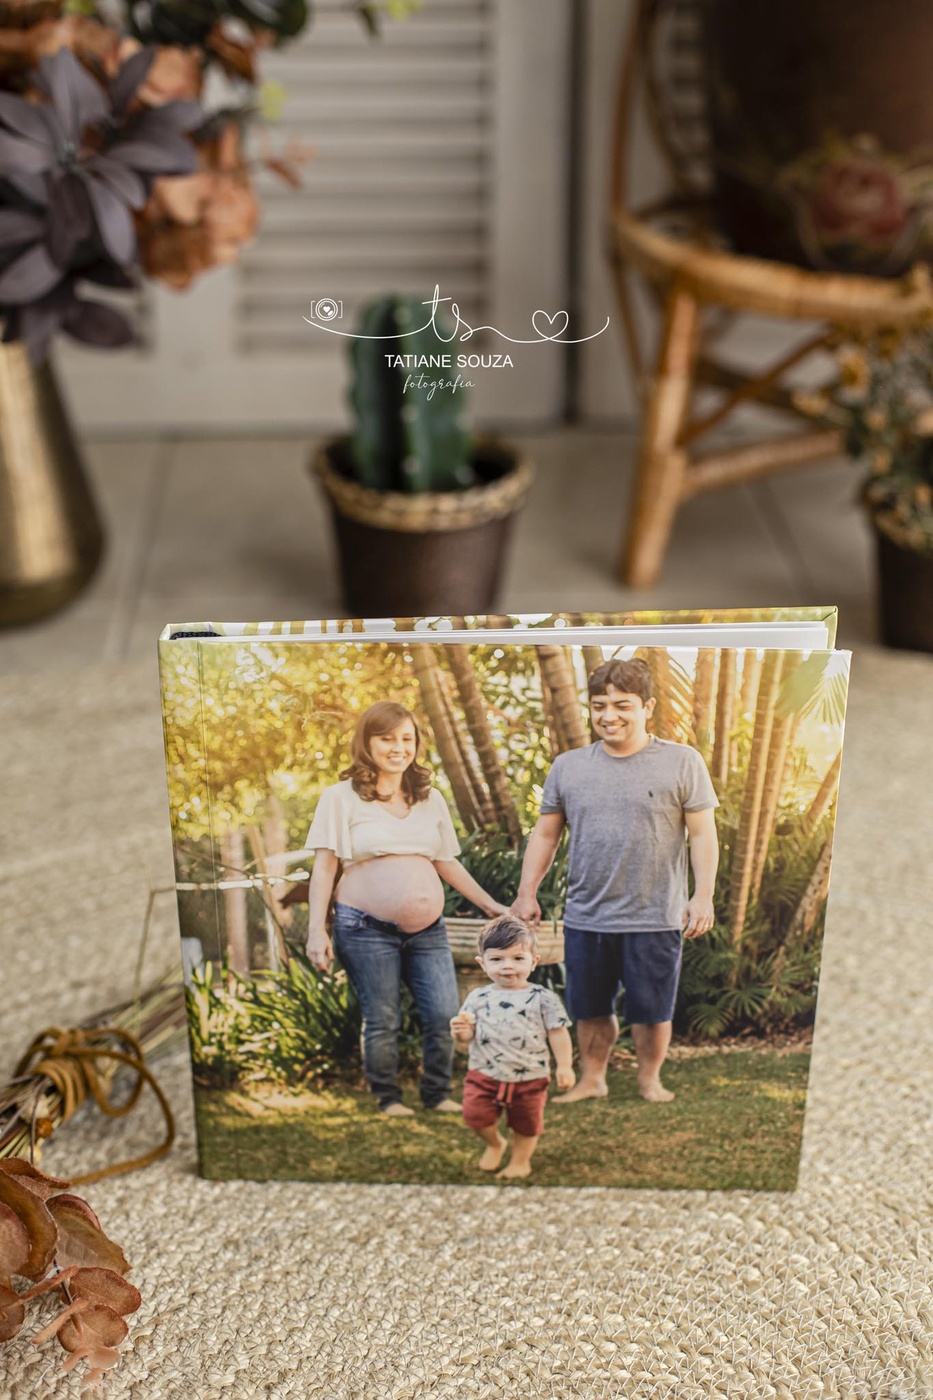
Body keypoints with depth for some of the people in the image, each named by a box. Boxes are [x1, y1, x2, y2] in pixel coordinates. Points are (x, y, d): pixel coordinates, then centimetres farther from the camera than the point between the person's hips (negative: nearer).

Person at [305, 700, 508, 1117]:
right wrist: (316, 930, -9)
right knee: (382, 1021, 1)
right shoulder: (341, 798, -1)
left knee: (444, 1016, 0)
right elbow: (324, 865, -2)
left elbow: (447, 864, 20)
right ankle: (388, 1098, 20)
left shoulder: (429, 799, 13)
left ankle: (438, 1094, 19)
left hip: (427, 928, 4)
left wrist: (492, 906, 17)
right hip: (367, 927, -4)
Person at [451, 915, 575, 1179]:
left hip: (530, 1077, -1)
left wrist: (564, 1066, -9)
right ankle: (495, 1143, 22)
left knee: (526, 1123, 11)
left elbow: (558, 1034, -4)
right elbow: (468, 1038, 0)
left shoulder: (543, 998, -8)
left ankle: (520, 1161, 38)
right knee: (474, 1114, -10)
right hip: (485, 1074, 1)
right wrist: (461, 1033, -22)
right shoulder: (478, 998, -3)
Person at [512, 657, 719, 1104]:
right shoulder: (568, 766, 6)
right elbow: (545, 833, 10)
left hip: (655, 919, -2)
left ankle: (649, 1079, 30)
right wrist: (527, 893, 5)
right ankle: (591, 1080, 31)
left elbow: (703, 834, -2)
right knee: (590, 1010, 13)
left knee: (652, 1010, 9)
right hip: (585, 918, 3)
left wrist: (703, 896, -10)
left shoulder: (682, 763, -3)